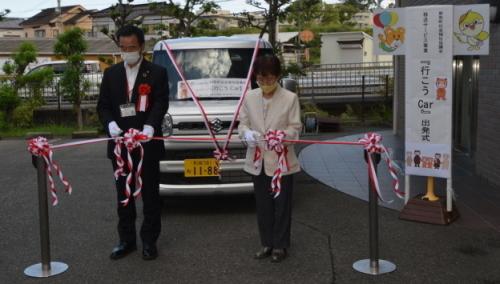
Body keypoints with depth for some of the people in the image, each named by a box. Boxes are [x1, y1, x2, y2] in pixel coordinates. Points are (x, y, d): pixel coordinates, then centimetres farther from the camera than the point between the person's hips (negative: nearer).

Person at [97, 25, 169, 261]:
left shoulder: (157, 73, 0)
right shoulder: (111, 74, 10)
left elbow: (161, 103, -10)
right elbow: (103, 106, 7)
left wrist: (150, 126, -28)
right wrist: (110, 124, -14)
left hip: (147, 143, -3)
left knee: (150, 194, 5)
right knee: (123, 195, 11)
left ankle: (149, 241, 15)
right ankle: (127, 240, 22)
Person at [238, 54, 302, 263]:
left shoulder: (290, 98, -7)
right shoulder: (249, 97, 3)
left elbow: (295, 128, -6)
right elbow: (242, 123, 6)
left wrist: (280, 136, -25)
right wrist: (247, 133, -16)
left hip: (281, 160, -3)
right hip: (257, 160, 3)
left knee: (281, 205, 6)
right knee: (263, 205, 13)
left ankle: (280, 246, 19)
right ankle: (267, 243, 26)